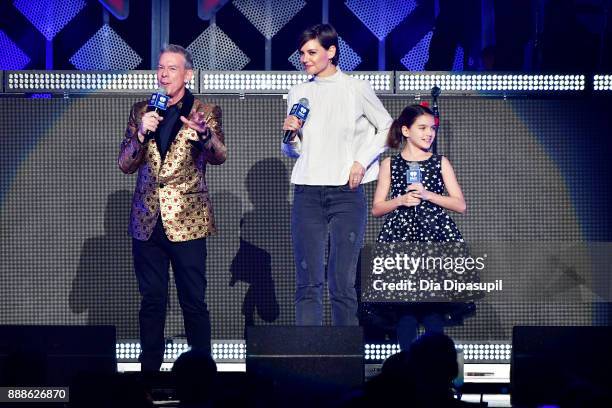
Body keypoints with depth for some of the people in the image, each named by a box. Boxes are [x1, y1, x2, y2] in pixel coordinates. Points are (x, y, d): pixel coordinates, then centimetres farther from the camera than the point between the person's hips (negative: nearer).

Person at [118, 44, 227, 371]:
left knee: (193, 302, -3)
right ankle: (150, 368, 14)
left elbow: (219, 157, -14)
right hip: (147, 220, 3)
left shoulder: (205, 111, 0)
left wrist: (205, 135, -36)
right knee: (151, 301, 7)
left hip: (187, 220, -3)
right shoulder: (141, 111, 9)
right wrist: (142, 133, -12)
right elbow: (125, 164, 6)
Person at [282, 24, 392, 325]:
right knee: (308, 281, -1)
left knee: (342, 281, -5)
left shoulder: (356, 89, 1)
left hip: (346, 192, -3)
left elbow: (387, 128, 9)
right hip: (307, 194, 3)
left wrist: (362, 161, -3)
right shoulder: (298, 94, 11)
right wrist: (290, 134, -3)